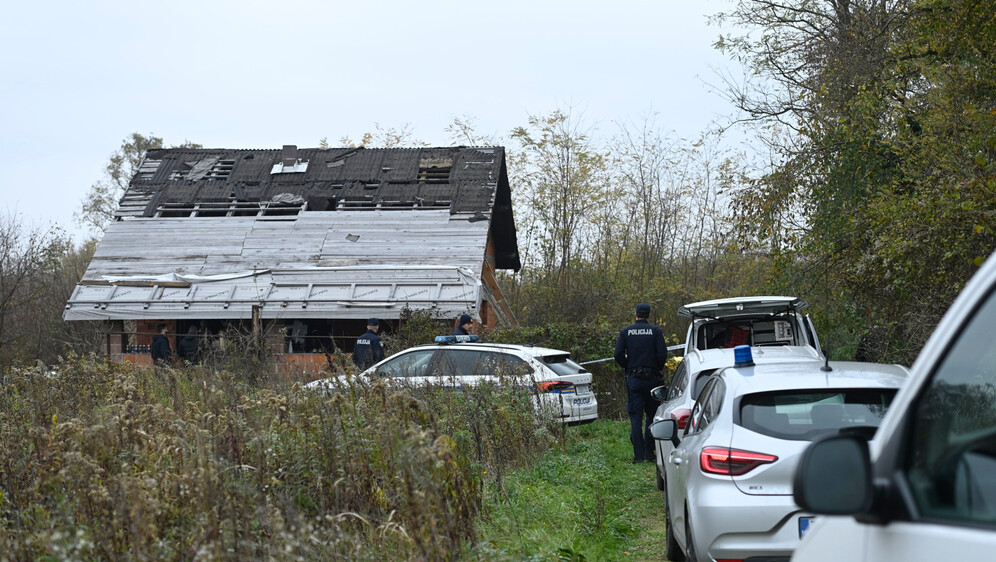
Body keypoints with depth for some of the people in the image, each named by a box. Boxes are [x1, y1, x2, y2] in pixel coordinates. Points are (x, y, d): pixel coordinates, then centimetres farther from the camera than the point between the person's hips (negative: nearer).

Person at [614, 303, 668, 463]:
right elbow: (662, 354, -9)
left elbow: (618, 355, -4)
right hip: (652, 378, 0)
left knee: (635, 417, 2)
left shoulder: (625, 332, 3)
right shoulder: (655, 331, -1)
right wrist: (657, 369, 8)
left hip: (633, 378, 0)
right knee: (652, 414, 13)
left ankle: (639, 455, -3)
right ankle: (649, 451, 7)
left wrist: (628, 368, 11)